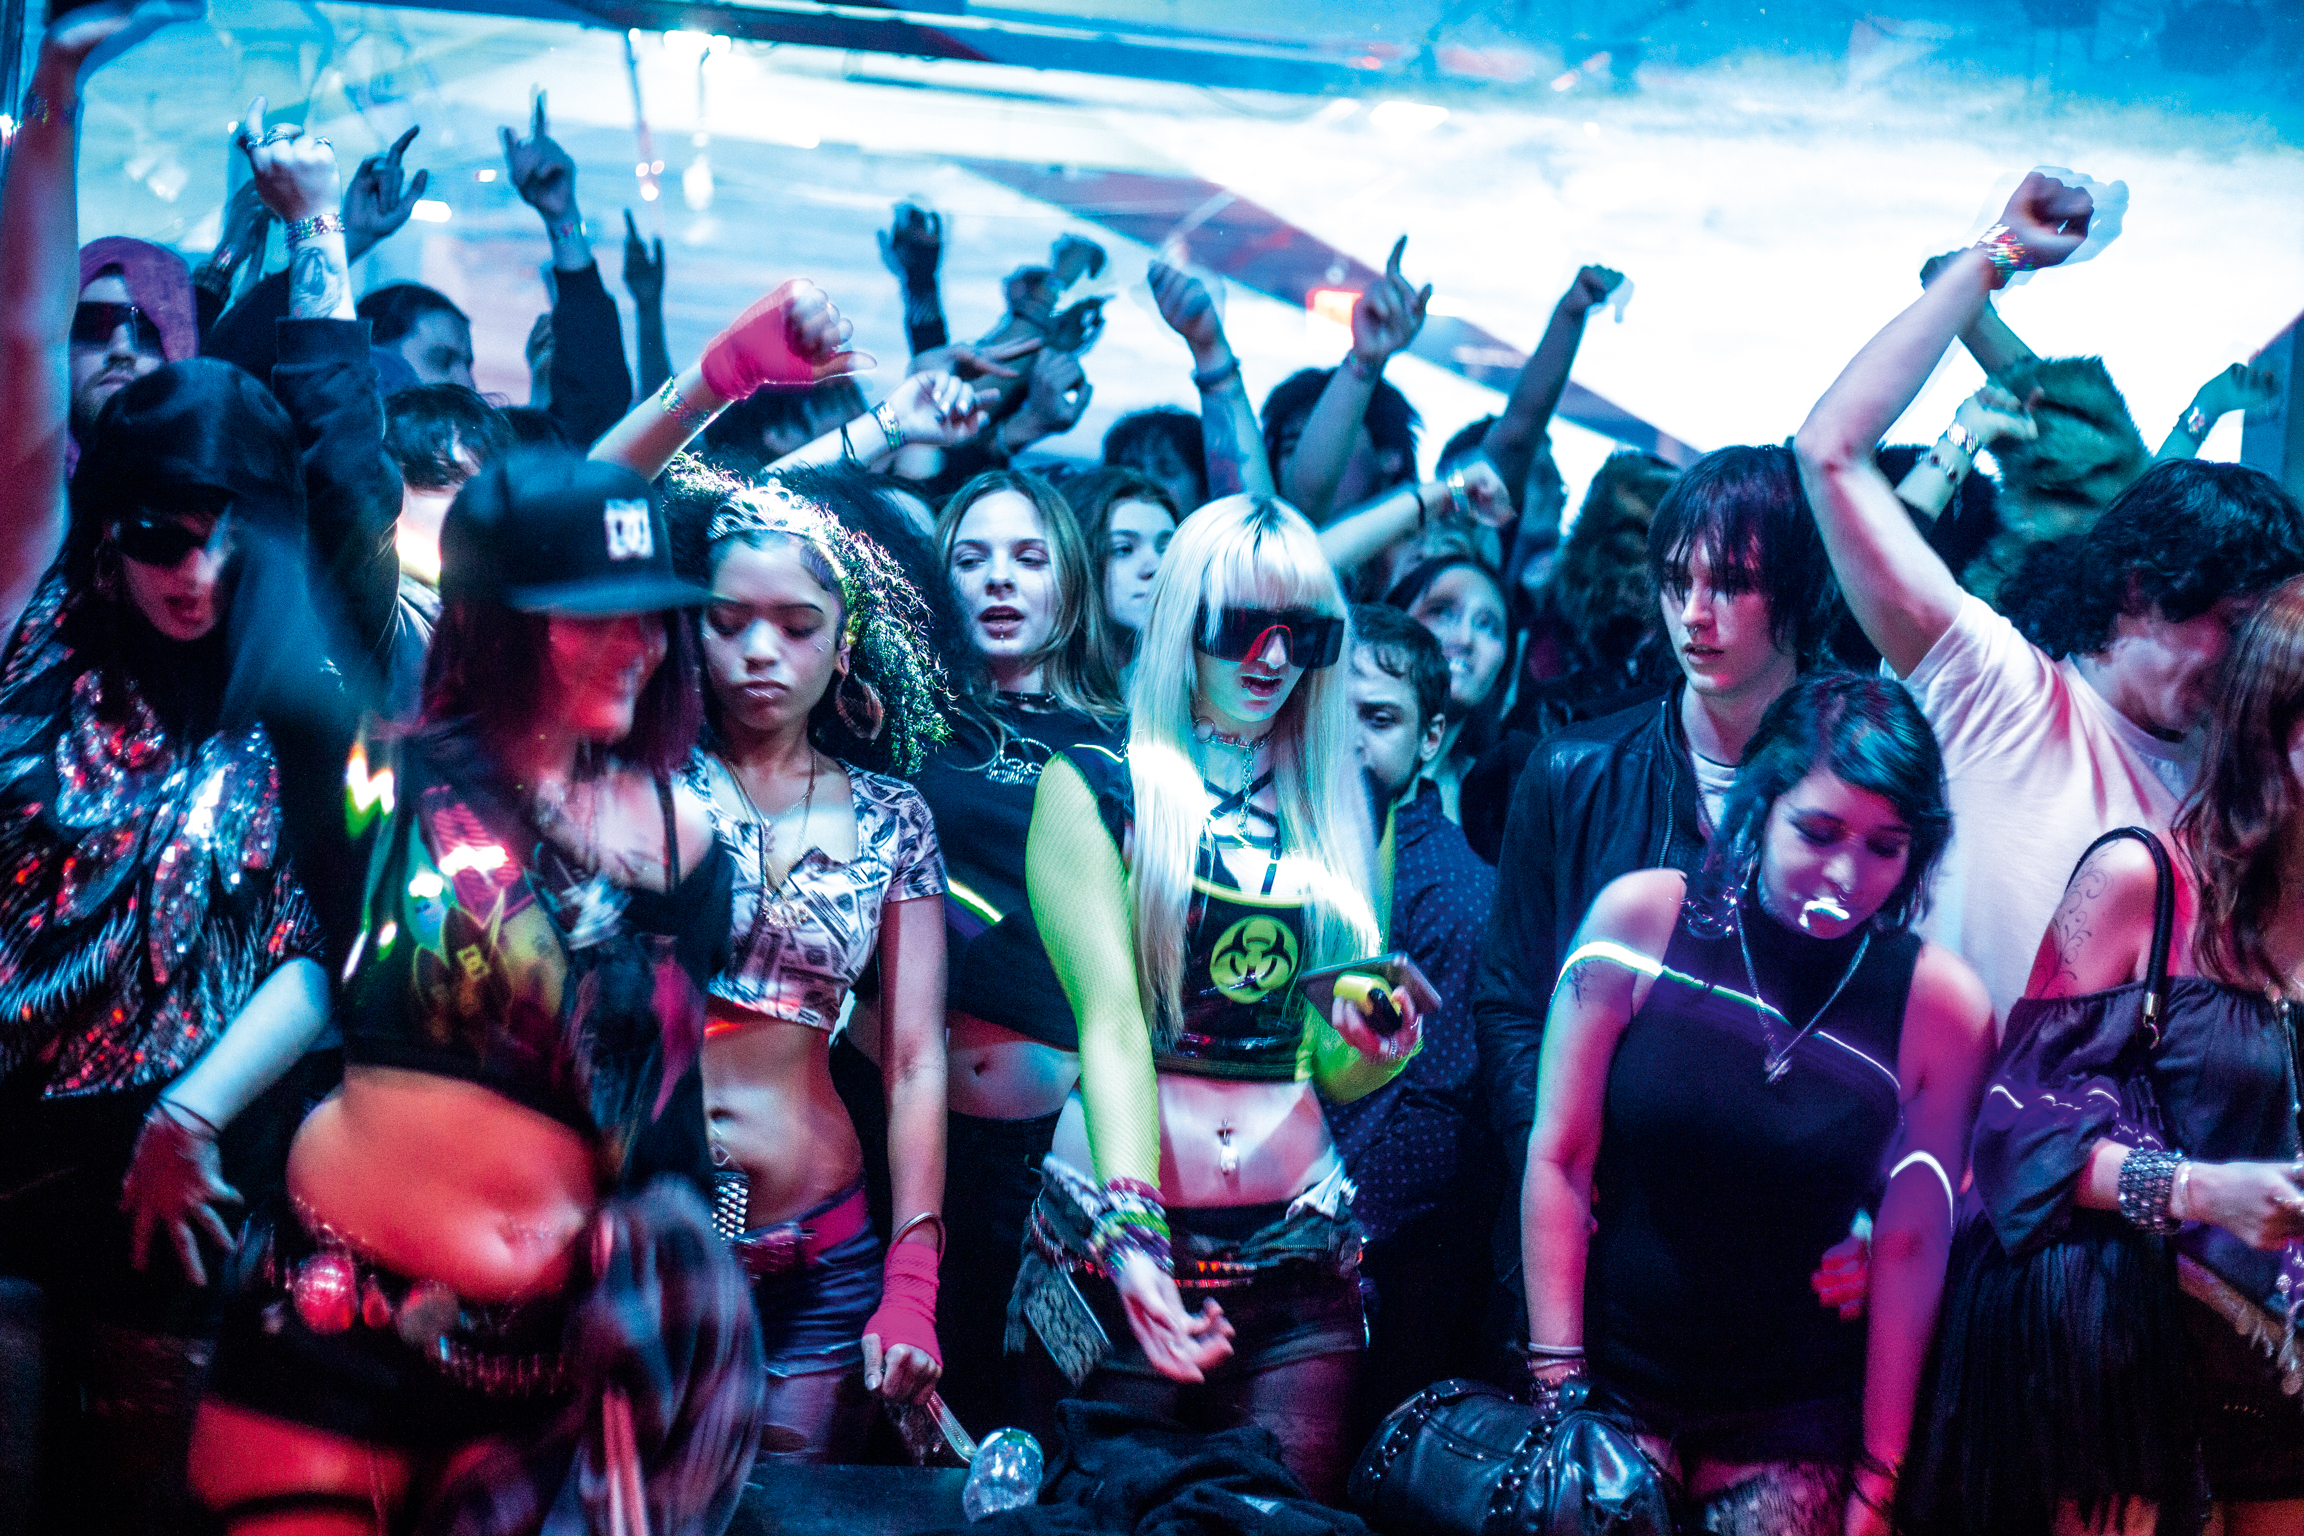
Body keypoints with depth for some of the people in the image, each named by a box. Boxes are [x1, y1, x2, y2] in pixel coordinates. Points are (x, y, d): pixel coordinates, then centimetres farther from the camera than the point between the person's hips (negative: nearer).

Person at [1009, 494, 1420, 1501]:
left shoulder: (1345, 808, 12)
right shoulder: (1095, 788, 0)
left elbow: (1333, 1074, 12)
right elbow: (1111, 1021, -13)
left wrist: (1386, 1043, -11)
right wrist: (1133, 1230, -26)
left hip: (1299, 1261, 3)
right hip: (1122, 1239, -3)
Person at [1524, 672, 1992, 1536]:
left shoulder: (1942, 1007, -8)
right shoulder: (1642, 917, -9)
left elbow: (1910, 1248, -5)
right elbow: (1558, 1159, -6)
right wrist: (1558, 1383, -8)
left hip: (1790, 1425, 0)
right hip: (1614, 1387, 0)